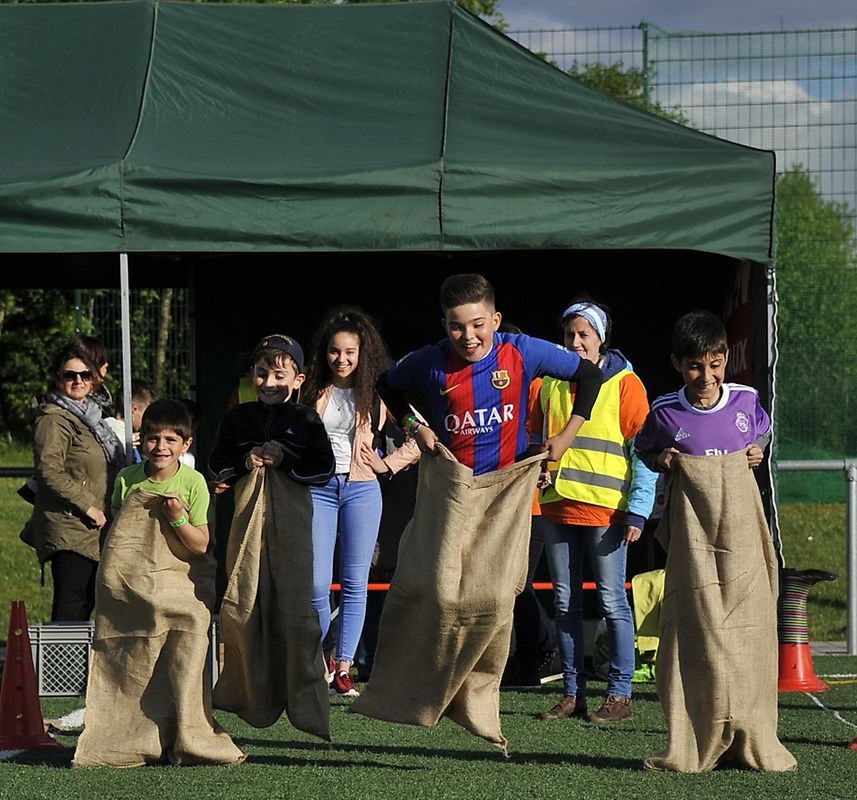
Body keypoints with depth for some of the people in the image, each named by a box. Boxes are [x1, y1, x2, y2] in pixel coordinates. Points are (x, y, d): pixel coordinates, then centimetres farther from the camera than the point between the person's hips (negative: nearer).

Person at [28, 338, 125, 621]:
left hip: (92, 532, 10)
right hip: (69, 531, -10)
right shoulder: (54, 420, -11)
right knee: (71, 609, -13)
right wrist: (89, 506, -20)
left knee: (88, 604, 10)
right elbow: (50, 471, -22)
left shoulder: (89, 416, 19)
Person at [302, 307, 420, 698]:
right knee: (317, 584, -6)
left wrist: (387, 464, -1)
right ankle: (322, 659, 12)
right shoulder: (313, 390, 5)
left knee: (355, 584, 0)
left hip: (361, 490, 0)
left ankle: (344, 667, 4)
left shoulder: (378, 394, 3)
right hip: (318, 488, 0)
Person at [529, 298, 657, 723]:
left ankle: (619, 694, 2)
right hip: (557, 507, 5)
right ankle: (572, 693, 12)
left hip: (606, 508, -5)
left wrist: (637, 510, -12)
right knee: (565, 604, 7)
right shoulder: (550, 382, 12)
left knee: (611, 602, -3)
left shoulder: (624, 383, -1)